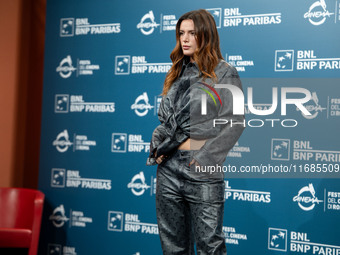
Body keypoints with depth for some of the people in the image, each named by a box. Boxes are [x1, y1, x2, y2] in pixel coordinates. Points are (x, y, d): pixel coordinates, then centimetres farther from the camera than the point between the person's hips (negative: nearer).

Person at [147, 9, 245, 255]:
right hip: (169, 167, 6)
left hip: (202, 171, -6)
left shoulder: (224, 74, -2)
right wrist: (157, 145, 3)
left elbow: (235, 123, -9)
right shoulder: (177, 73, 15)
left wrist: (206, 157, -15)